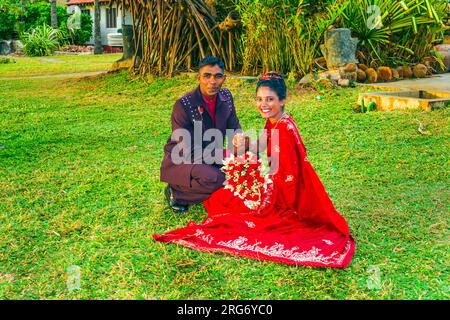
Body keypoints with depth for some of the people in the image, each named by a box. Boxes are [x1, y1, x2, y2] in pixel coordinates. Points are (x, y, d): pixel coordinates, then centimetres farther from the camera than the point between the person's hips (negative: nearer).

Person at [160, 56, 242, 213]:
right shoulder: (183, 106, -23)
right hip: (180, 163, -7)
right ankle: (176, 192, -8)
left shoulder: (226, 96, -3)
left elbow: (235, 130, 6)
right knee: (213, 179, -34)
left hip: (211, 157, 7)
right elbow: (190, 153, -24)